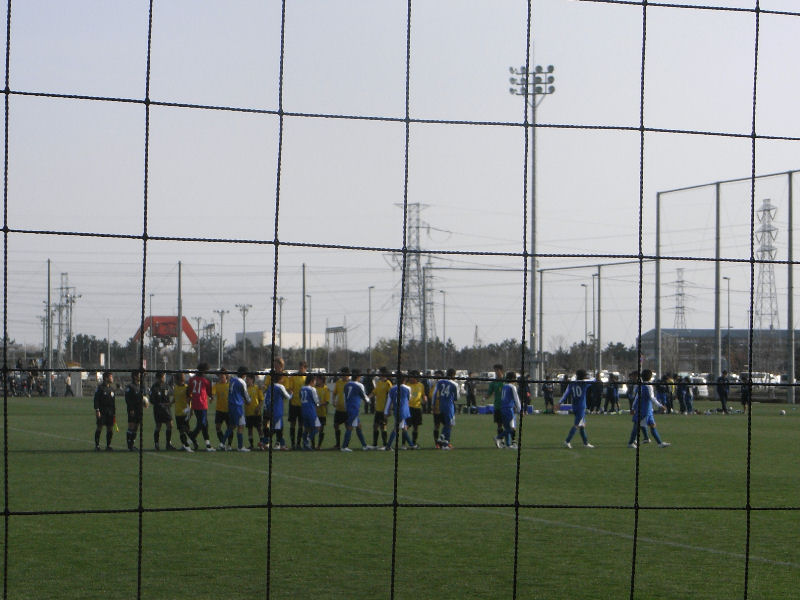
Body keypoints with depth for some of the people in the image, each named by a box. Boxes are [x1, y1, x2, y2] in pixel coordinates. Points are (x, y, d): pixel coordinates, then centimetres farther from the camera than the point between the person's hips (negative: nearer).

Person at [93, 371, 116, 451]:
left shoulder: (111, 388, 14)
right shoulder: (100, 387, -6)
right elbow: (96, 400, -9)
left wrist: (114, 412, 16)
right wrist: (97, 410, -15)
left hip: (110, 411, 6)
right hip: (102, 411, -6)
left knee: (110, 428, 3)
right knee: (99, 427, -5)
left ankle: (108, 445, 11)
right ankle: (97, 445, 1)